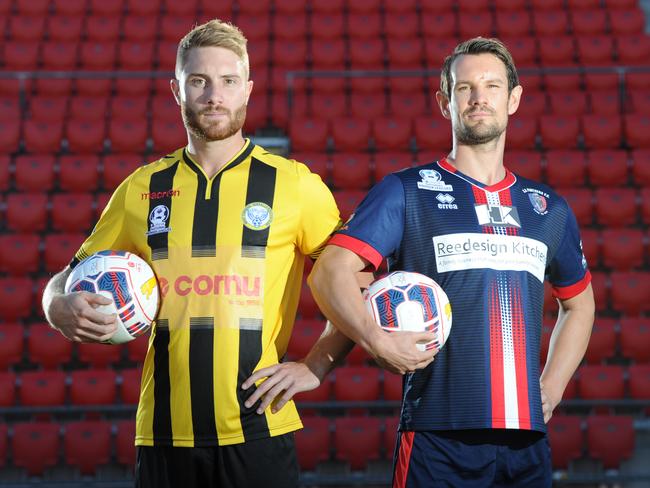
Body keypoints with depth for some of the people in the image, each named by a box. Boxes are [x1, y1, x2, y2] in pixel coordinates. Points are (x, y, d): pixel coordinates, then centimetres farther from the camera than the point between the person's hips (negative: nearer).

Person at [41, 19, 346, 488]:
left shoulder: (296, 184, 2)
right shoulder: (142, 189, 9)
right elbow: (70, 281, 17)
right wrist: (63, 309, -5)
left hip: (259, 431, -2)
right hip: (165, 434, 2)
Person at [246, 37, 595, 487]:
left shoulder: (549, 208, 15)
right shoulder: (406, 192, 2)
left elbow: (579, 302, 29)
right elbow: (332, 270, -9)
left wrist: (550, 391, 15)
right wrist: (378, 341, -27)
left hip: (527, 440, 4)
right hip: (438, 437, -4)